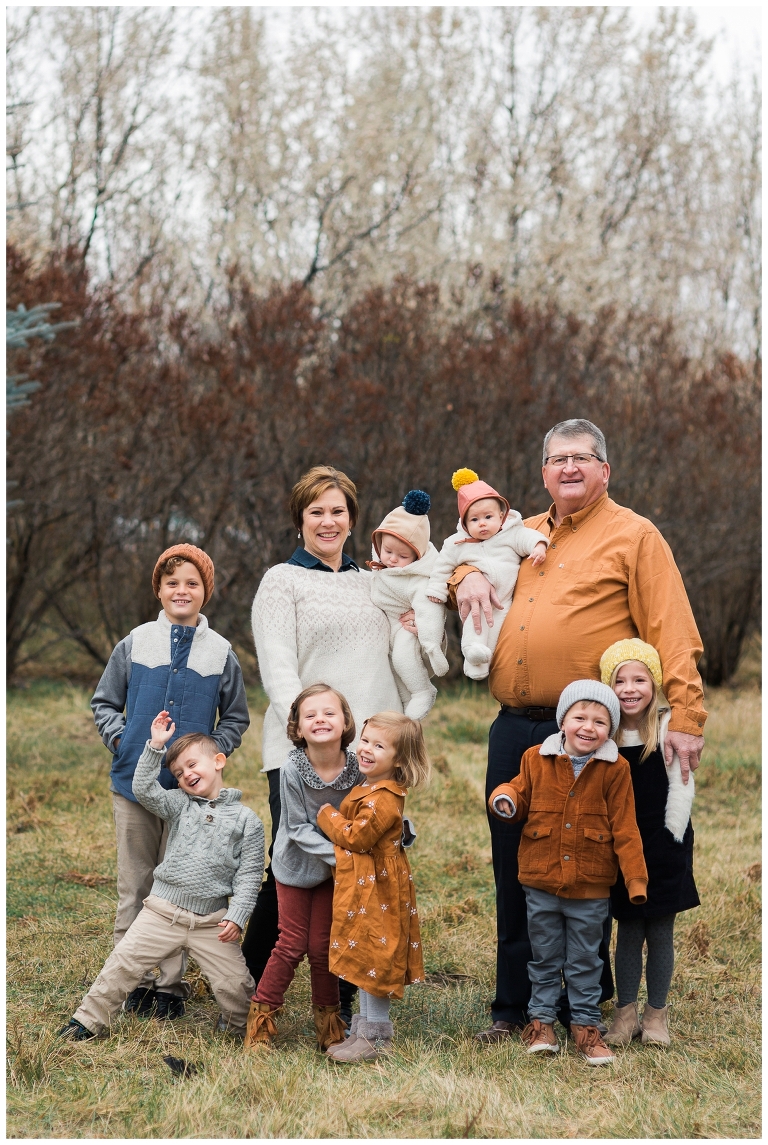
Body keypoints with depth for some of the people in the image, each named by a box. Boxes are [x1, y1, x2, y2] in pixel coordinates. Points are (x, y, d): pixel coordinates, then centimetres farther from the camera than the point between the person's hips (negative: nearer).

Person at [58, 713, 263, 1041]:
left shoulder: (246, 819, 1)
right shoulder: (180, 804, 8)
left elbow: (249, 873, -1)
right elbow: (144, 789, -8)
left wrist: (236, 916, -10)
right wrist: (156, 746, -12)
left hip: (212, 921, -2)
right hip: (162, 911, 2)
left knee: (235, 983, -6)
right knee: (124, 962, -2)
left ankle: (240, 1026, 23)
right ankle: (88, 1020, 11)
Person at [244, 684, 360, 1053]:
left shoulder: (356, 768, -17)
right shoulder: (292, 769, -23)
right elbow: (299, 829, -19)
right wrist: (336, 854, -26)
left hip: (334, 870, 2)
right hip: (296, 866, -2)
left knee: (322, 945, 5)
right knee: (293, 944, -1)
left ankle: (328, 1021, 22)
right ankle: (260, 1018, 13)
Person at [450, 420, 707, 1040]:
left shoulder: (633, 536, 0)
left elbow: (672, 635, -6)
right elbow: (469, 544, 34)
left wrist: (685, 719, -15)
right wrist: (467, 574, 9)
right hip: (514, 732, 6)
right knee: (515, 871, 9)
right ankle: (514, 1006, 19)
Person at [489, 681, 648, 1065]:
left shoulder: (615, 769, -7)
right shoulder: (536, 760, -4)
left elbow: (624, 828, -5)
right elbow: (522, 800, 10)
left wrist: (636, 878, -10)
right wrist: (505, 799, -14)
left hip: (591, 886, -1)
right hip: (541, 881, 1)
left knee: (585, 961, 12)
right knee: (544, 958, 15)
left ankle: (585, 1025, 24)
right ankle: (541, 1019, 28)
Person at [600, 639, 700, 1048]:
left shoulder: (668, 726, -11)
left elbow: (681, 787, -9)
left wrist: (670, 841, -10)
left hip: (664, 848, -2)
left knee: (660, 932, 5)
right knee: (628, 932, 9)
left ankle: (656, 1014, 16)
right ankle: (624, 1012, 18)